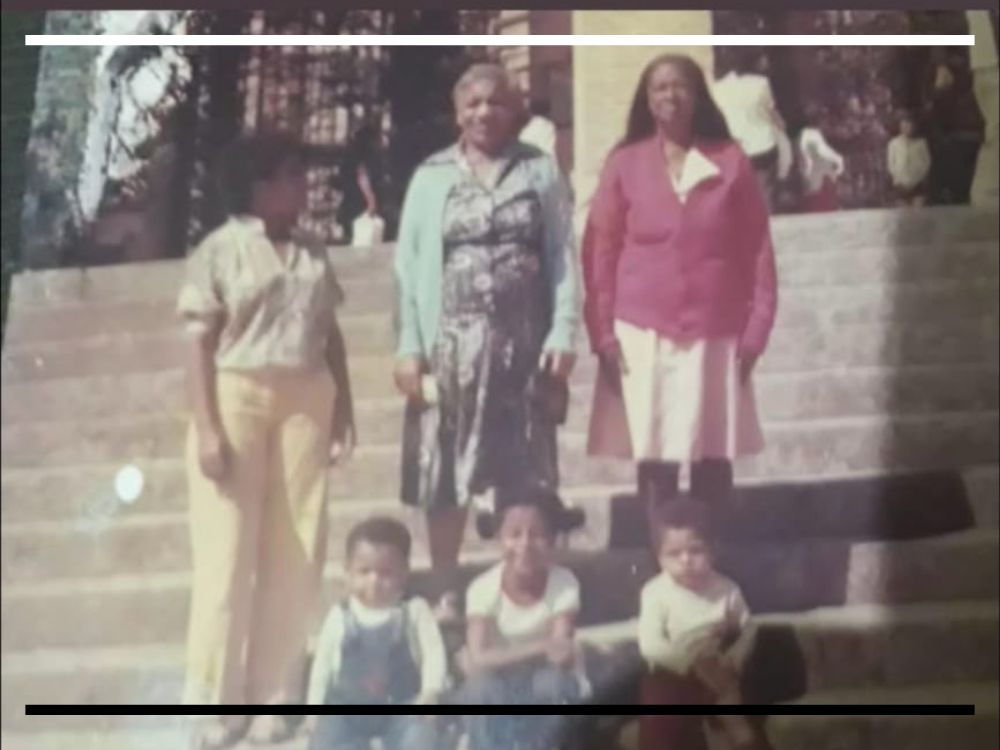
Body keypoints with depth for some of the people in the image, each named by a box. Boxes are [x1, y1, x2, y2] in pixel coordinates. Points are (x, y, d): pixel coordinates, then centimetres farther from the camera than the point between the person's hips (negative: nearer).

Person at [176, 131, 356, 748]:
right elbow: (200, 343, -6)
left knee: (295, 552, 4)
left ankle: (275, 695, 15)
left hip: (305, 403, 4)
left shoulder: (314, 255, 13)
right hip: (238, 399, -4)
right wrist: (207, 426, -13)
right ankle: (218, 700, 11)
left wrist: (344, 409, 7)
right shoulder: (219, 250, -2)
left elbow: (332, 336, 14)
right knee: (229, 550, -1)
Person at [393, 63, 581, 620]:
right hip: (452, 342, 0)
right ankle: (446, 591, 16)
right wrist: (409, 347, -5)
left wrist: (563, 334, -7)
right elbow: (411, 265, 3)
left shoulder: (541, 171, 7)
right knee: (445, 473, 3)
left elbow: (563, 257, 2)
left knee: (525, 474, 5)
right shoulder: (432, 177, 6)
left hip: (523, 342, 0)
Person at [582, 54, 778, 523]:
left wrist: (756, 330, -2)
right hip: (643, 334, 0)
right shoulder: (623, 164, 3)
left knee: (714, 454, 5)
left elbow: (758, 252, 4)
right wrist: (603, 333, -4)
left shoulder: (732, 163, 4)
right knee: (653, 454, 2)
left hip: (716, 334, 1)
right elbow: (600, 253, 3)